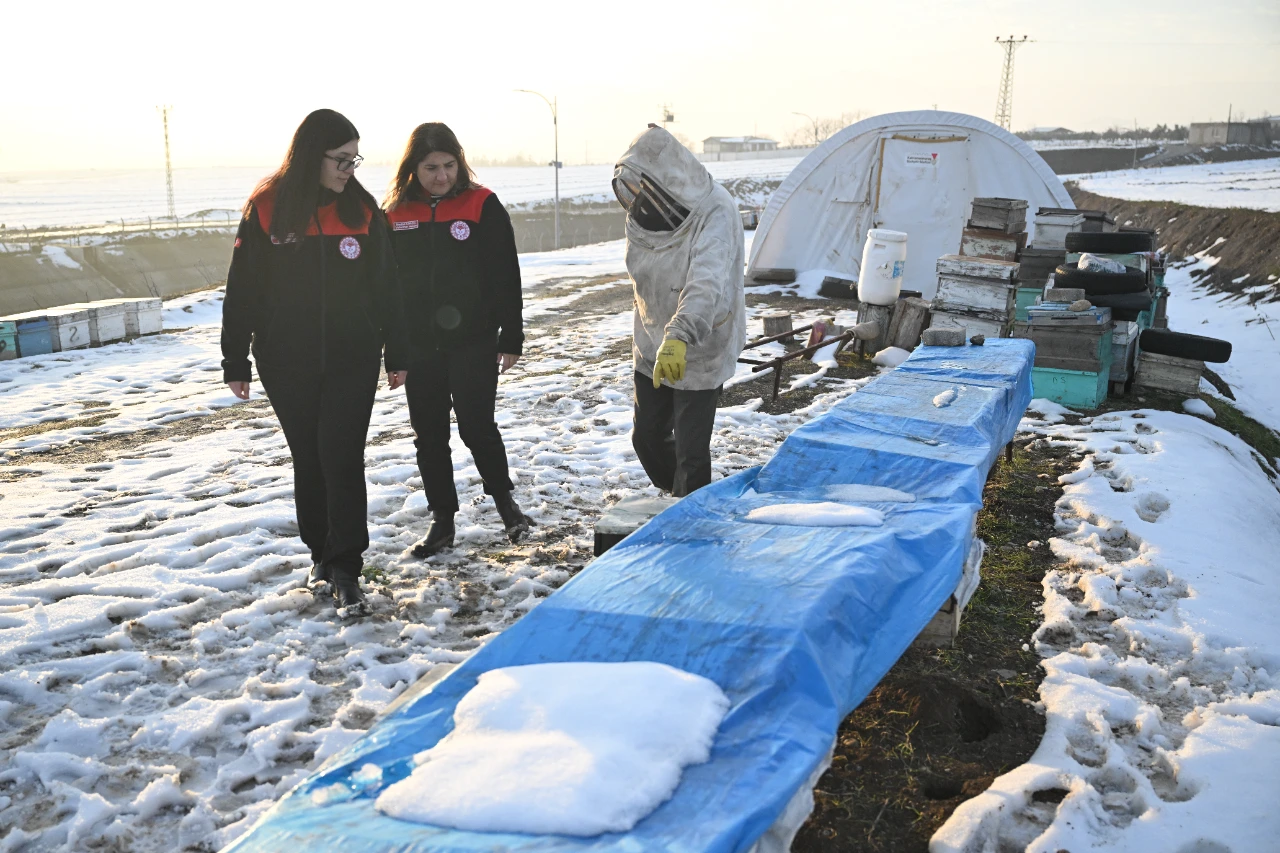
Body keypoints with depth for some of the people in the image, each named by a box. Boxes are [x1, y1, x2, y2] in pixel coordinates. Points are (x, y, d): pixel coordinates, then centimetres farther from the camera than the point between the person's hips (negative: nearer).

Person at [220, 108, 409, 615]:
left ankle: (345, 569, 0)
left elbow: (385, 285, 6)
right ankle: (321, 555, 28)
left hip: (353, 359, 0)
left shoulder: (361, 208, 1)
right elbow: (242, 289, -1)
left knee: (342, 458, -6)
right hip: (287, 363, 0)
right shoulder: (267, 208, -4)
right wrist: (235, 361, -1)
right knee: (309, 459, 12)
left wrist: (396, 354, 6)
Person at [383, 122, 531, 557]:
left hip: (473, 342, -3)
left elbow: (506, 276, -4)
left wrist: (511, 338, -6)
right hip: (418, 346, 4)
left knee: (477, 427, -5)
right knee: (428, 435, 8)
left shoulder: (483, 205, -4)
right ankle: (442, 520, 22)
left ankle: (502, 496, 23)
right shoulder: (396, 212, 5)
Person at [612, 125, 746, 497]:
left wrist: (678, 338, -55)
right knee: (647, 436, 16)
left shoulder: (715, 216, -26)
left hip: (700, 353, -7)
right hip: (652, 347, 7)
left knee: (691, 450, -1)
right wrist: (648, 331, 17)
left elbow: (706, 285, -41)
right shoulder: (644, 214, -4)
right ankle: (674, 500, 41)